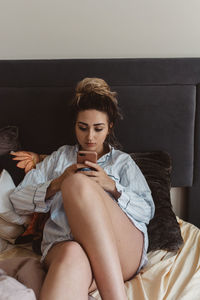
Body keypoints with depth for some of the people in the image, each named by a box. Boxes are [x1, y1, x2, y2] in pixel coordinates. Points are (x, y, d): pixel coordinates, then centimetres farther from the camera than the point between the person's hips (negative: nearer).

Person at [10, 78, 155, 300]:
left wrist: (112, 186, -4)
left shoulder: (123, 161, 24)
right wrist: (56, 184, 2)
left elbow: (147, 211, 12)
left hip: (122, 249, 0)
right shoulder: (60, 156, 28)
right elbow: (18, 199, 20)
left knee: (79, 182, -31)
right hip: (63, 245, 1)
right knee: (72, 257, -40)